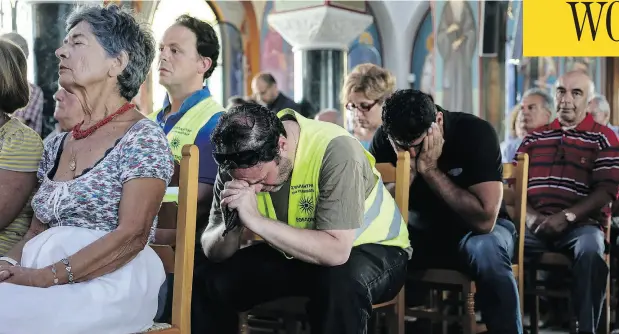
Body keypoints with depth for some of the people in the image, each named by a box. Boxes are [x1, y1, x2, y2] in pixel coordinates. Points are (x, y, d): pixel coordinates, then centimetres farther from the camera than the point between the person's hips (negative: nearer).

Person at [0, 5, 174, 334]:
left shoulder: (143, 137, -5)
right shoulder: (56, 145, 17)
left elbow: (131, 236, -14)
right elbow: (37, 231, 17)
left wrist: (46, 277, -19)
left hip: (110, 284, -6)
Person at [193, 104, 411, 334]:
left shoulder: (335, 150, -32)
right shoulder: (238, 164, -15)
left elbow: (336, 251, -38)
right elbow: (214, 253, -11)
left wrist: (256, 220, -40)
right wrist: (231, 225, -32)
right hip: (292, 251, 5)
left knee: (340, 283, -37)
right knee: (207, 282, -11)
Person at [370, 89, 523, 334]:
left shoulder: (475, 132, -24)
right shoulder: (384, 139, -13)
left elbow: (484, 220, -32)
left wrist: (430, 169, -32)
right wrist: (408, 170, -29)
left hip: (475, 228, -3)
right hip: (421, 229, 3)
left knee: (486, 250, -37)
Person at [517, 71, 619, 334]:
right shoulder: (535, 137, 19)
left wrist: (566, 217, -16)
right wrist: (530, 216, -8)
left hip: (581, 225, -2)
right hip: (536, 225, 3)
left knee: (590, 251, -37)